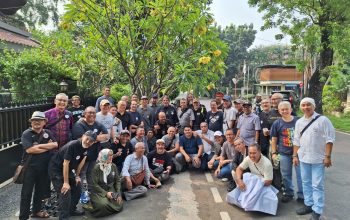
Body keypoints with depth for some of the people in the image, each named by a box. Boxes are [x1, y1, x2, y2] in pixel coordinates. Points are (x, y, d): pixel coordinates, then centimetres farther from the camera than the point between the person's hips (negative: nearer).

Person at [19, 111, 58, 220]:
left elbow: (55, 145, -7)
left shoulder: (47, 133, 6)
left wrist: (39, 146, -17)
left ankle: (36, 211, 37)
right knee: (27, 193, 4)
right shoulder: (26, 134, -7)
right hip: (30, 167, -5)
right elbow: (29, 150, -21)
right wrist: (48, 147, -13)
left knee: (40, 191, 18)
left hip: (44, 167, 5)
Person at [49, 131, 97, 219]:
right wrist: (66, 183, -25)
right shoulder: (72, 145, -30)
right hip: (56, 169, -8)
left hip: (68, 169, 8)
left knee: (77, 188, 10)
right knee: (65, 193, -14)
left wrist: (77, 176, 9)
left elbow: (81, 161, 6)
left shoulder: (86, 148, -6)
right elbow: (65, 164, -28)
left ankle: (72, 210, 29)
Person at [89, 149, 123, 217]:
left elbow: (117, 180, 5)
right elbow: (94, 184, -13)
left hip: (111, 189, 4)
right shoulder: (97, 167, -14)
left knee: (119, 204, -16)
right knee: (104, 205, -31)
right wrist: (106, 193, -19)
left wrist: (118, 193, -7)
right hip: (99, 191, -4)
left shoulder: (113, 166, 0)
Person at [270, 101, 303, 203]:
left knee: (301, 174, 4)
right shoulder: (277, 123, -2)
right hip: (284, 154, 1)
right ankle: (288, 193, 31)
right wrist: (274, 153, 0)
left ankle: (302, 195, 20)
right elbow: (274, 139, 3)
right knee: (286, 175, 13)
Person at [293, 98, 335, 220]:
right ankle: (308, 205, 30)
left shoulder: (323, 120, -9)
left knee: (317, 185, 1)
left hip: (318, 159, -5)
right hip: (303, 158, 5)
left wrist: (327, 156, -13)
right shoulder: (299, 122, 7)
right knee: (306, 183, 15)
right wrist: (295, 155, 8)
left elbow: (329, 139, -10)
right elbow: (296, 141, 11)